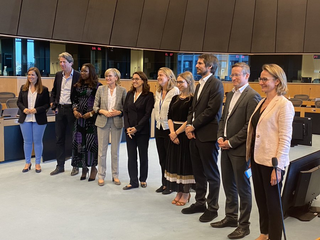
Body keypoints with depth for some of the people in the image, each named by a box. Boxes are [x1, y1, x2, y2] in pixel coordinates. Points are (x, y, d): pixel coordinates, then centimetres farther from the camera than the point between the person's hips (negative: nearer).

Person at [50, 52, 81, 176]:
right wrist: (52, 103, 8)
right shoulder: (58, 75, 9)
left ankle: (76, 166, 14)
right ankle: (60, 166, 18)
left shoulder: (78, 76, -8)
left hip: (72, 109, -6)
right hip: (60, 109, 6)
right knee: (59, 139, 9)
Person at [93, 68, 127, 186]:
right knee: (102, 149, 4)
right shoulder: (101, 89, 3)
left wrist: (118, 112, -15)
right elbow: (95, 106, 4)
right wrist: (103, 111, -13)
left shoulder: (122, 90, 0)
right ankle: (101, 176, 14)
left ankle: (115, 175, 19)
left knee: (115, 150, 7)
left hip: (117, 122, 0)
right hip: (103, 122, 1)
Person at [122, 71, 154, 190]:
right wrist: (127, 127, -5)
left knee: (143, 156, 8)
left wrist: (136, 128, -14)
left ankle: (143, 179, 23)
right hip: (129, 130, 4)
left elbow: (147, 114, -10)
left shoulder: (149, 95, -6)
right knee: (131, 156, 4)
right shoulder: (129, 94, 10)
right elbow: (125, 111, 8)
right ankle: (133, 181, 11)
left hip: (142, 130, -4)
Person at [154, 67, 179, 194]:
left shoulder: (175, 91, -13)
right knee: (162, 158, 13)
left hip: (169, 129, -7)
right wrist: (158, 120, 9)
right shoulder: (158, 92, 12)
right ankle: (164, 183, 23)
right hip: (159, 128, 8)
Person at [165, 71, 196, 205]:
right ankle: (179, 192, 19)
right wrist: (172, 132, -8)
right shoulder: (175, 99, 12)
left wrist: (177, 132, -15)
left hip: (185, 134, -6)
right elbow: (170, 117, 6)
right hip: (174, 134, 6)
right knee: (175, 162, 9)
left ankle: (186, 194, 12)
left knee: (185, 162, 1)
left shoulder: (193, 99, -9)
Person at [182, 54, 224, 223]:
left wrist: (194, 126, -12)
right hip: (194, 134, 8)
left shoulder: (215, 84, -10)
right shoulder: (200, 85, 18)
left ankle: (212, 208, 13)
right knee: (198, 172, 15)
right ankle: (200, 202, 27)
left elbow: (212, 110, -18)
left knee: (211, 173, 3)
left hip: (207, 135, -8)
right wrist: (189, 125, 1)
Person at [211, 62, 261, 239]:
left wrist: (231, 142, -16)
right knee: (228, 185, 17)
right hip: (226, 147, 8)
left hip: (240, 149, -8)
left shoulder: (252, 96, -13)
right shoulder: (230, 95, 14)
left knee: (243, 188, 3)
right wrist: (220, 137, 2)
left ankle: (244, 225, 16)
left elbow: (250, 125, -18)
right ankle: (231, 217, 32)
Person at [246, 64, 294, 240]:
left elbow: (285, 138, -15)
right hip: (257, 159, 7)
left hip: (271, 162, -7)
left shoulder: (284, 105, -13)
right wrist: (250, 156, 13)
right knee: (260, 199, 17)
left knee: (272, 202, 5)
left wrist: (277, 167, -17)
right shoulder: (262, 102, 10)